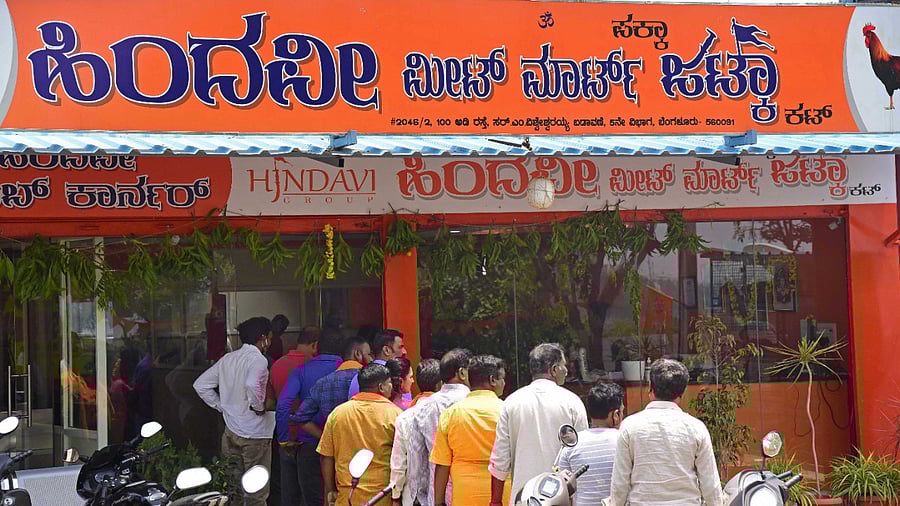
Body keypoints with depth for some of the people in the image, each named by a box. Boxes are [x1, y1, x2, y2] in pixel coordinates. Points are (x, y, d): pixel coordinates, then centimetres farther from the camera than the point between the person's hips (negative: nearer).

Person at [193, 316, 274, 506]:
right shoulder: (258, 359, -13)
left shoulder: (227, 359, 9)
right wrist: (259, 407, -17)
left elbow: (201, 385, 12)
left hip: (231, 431, 7)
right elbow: (252, 384, -33)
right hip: (255, 433, -7)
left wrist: (222, 407, 12)